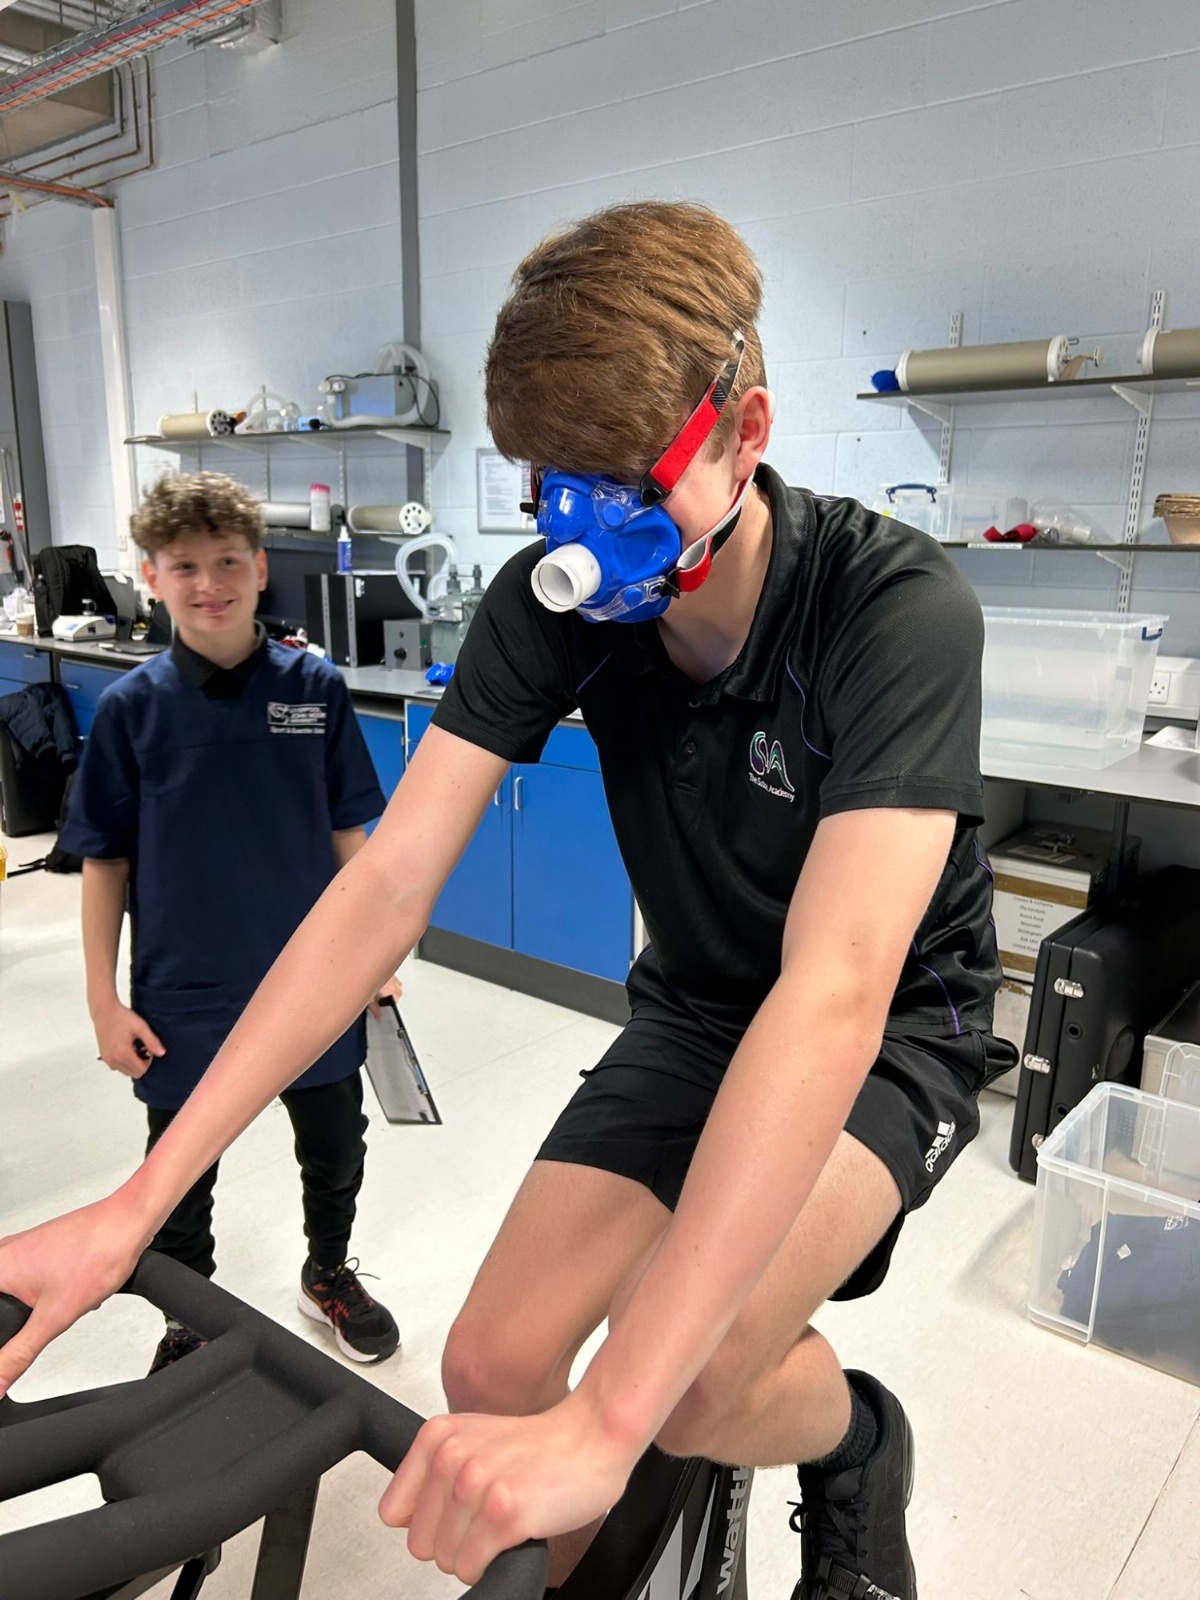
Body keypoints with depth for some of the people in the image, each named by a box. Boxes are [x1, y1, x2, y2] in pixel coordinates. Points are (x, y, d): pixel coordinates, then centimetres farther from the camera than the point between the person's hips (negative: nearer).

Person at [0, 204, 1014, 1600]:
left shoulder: (896, 610, -29)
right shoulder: (554, 601, -15)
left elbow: (835, 990, -39)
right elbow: (385, 886, -20)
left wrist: (605, 1422, -43)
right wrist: (135, 1204, -25)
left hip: (897, 1023, -3)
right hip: (695, 1006, 4)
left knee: (695, 1384, -26)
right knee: (493, 1368, -12)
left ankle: (860, 1451, 11)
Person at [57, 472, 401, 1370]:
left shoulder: (316, 688, -7)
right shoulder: (132, 707, -8)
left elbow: (348, 833, 0)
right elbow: (104, 860, -3)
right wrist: (104, 1000, -4)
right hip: (183, 996, 0)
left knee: (335, 1152, 20)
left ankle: (329, 1273, 48)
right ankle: (189, 1321, 44)